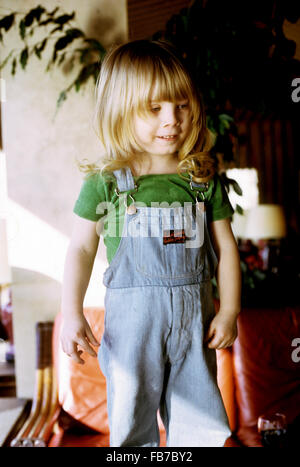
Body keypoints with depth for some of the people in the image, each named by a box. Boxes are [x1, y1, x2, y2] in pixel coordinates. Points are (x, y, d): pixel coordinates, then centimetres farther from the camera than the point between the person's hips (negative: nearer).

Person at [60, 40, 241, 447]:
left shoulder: (204, 178, 1)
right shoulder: (106, 182, -6)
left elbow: (225, 246, 7)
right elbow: (81, 248, -1)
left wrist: (229, 310, 3)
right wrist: (72, 316, -5)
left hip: (194, 312, 2)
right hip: (131, 311, -2)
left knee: (198, 420, 11)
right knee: (130, 417, 10)